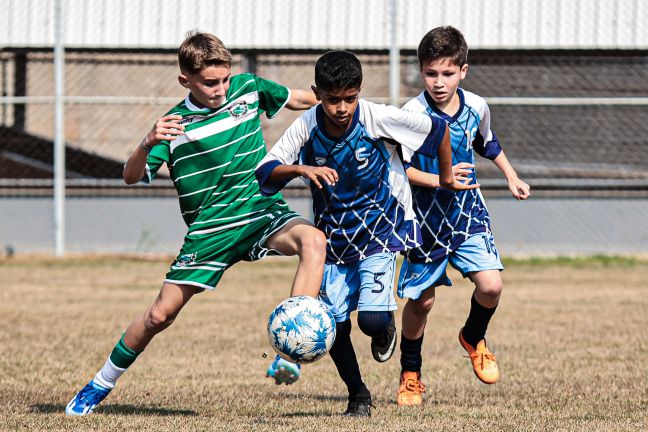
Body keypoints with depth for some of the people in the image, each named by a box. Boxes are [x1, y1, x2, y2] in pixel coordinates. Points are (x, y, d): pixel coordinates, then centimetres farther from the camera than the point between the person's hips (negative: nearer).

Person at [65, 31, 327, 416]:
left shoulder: (248, 88, 0)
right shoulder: (175, 125, -6)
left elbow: (302, 99, 18)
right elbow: (132, 177, -12)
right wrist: (148, 143, -31)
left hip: (263, 212, 1)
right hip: (210, 230, -1)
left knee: (313, 240, -31)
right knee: (161, 314, 1)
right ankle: (101, 384, 23)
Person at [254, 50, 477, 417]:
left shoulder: (378, 119, -20)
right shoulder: (307, 127, -14)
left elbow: (438, 130, -7)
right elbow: (264, 172, -18)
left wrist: (447, 176, 7)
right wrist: (301, 169, -37)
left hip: (379, 231, -3)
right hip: (334, 238, 3)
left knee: (371, 319, -18)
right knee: (334, 326, 0)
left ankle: (386, 327, 21)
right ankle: (358, 396, 23)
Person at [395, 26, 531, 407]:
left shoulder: (476, 107, -4)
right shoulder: (414, 114, -19)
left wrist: (512, 177, 24)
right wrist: (439, 180, -34)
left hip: (468, 211, 3)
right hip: (426, 218, -3)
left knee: (491, 285, -13)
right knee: (420, 300, 3)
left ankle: (474, 338, 19)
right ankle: (411, 376, 23)